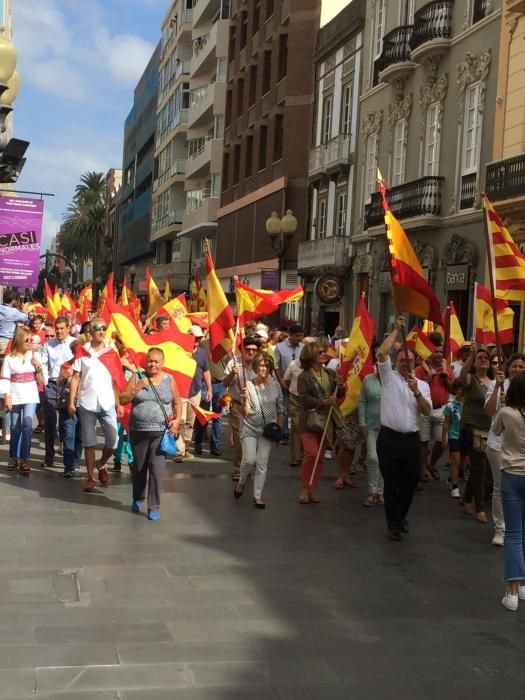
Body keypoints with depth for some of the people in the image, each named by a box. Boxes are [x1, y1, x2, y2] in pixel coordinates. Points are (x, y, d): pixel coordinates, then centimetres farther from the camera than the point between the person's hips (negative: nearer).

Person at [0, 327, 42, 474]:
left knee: (27, 425, -16)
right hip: (15, 397, 0)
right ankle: (14, 457, 24)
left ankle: (24, 460, -13)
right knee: (15, 428, 10)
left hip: (31, 396, 0)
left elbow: (40, 378, 9)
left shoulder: (34, 355, 5)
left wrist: (38, 367, -8)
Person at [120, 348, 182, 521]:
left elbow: (177, 402, 12)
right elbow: (122, 400, 1)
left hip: (161, 432, -1)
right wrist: (137, 388, -12)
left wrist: (177, 419, -3)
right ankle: (138, 499, 36)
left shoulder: (169, 380, 5)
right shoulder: (137, 378, 4)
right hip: (138, 431, 1)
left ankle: (154, 507, -2)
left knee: (157, 468, -9)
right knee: (139, 468, 13)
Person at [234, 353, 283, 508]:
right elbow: (245, 413, -10)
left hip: (268, 429, 2)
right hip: (250, 428, -2)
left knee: (262, 464, 2)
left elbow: (280, 409, 7)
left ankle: (258, 496, 13)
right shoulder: (248, 385, -8)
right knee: (249, 459, -15)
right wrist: (245, 399, -26)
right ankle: (241, 482, 16)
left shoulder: (275, 385, -2)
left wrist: (279, 429, 5)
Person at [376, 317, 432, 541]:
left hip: (412, 438, 3)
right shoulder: (389, 377, 2)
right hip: (389, 437, -3)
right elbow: (381, 353, -13)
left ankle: (401, 516, 33)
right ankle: (394, 525, 10)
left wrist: (416, 392, -14)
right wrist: (396, 330, -9)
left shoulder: (422, 384, 11)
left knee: (410, 482, 10)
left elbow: (427, 411, 0)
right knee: (391, 483, 0)